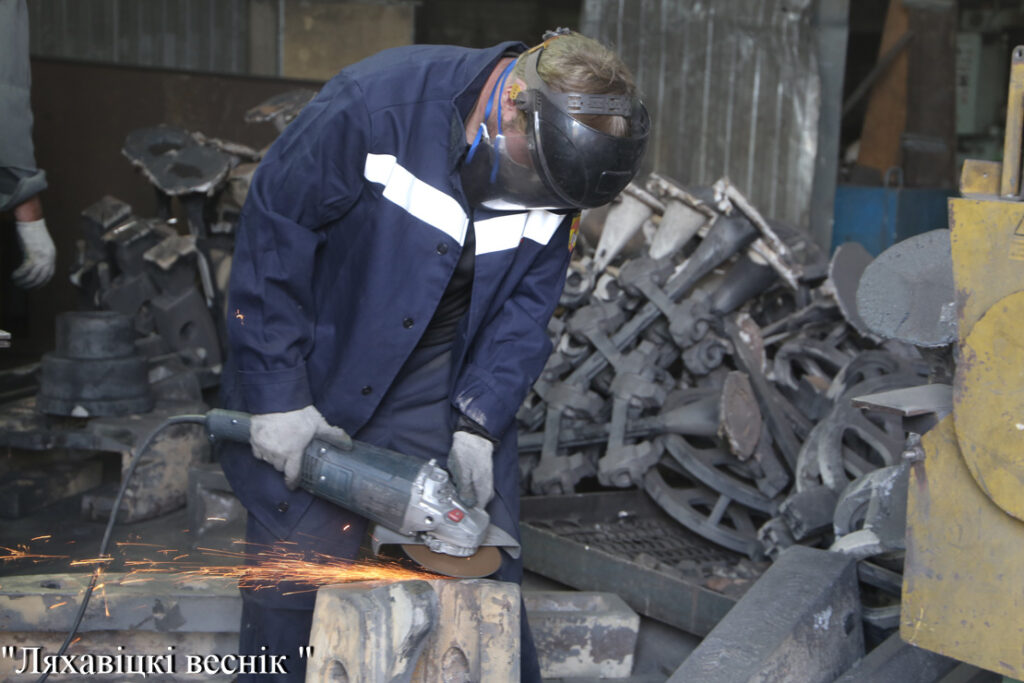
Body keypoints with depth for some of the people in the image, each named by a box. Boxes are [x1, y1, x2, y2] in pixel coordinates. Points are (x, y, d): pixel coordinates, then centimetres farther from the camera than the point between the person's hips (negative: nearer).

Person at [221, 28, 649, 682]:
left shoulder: (556, 159, -10)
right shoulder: (373, 103, -25)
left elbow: (528, 303, -3)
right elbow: (272, 231, -19)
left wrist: (480, 422, -13)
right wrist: (277, 396, -19)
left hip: (446, 383, 4)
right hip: (321, 372, -3)